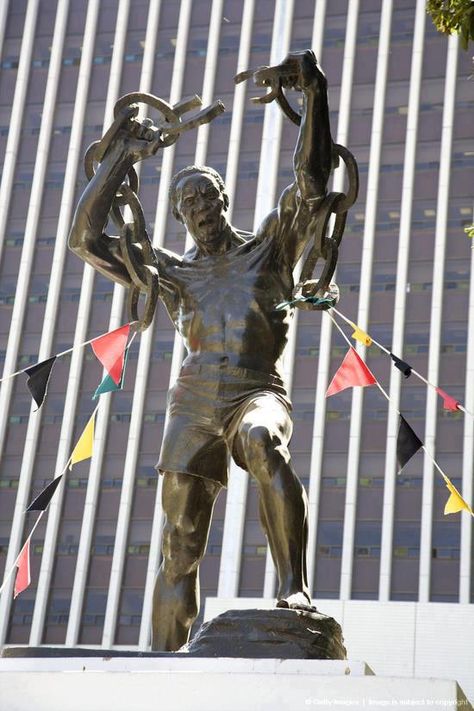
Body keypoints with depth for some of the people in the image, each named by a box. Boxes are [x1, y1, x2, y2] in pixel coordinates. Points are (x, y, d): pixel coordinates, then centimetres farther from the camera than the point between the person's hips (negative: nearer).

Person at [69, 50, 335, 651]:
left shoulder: (269, 247, 16)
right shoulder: (172, 272, 21)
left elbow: (311, 182, 3)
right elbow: (85, 239, 18)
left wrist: (314, 95, -6)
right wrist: (120, 158, 17)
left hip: (257, 393, -3)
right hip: (193, 403, 3)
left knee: (265, 443, -40)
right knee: (179, 548, 0)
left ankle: (294, 585, -44)